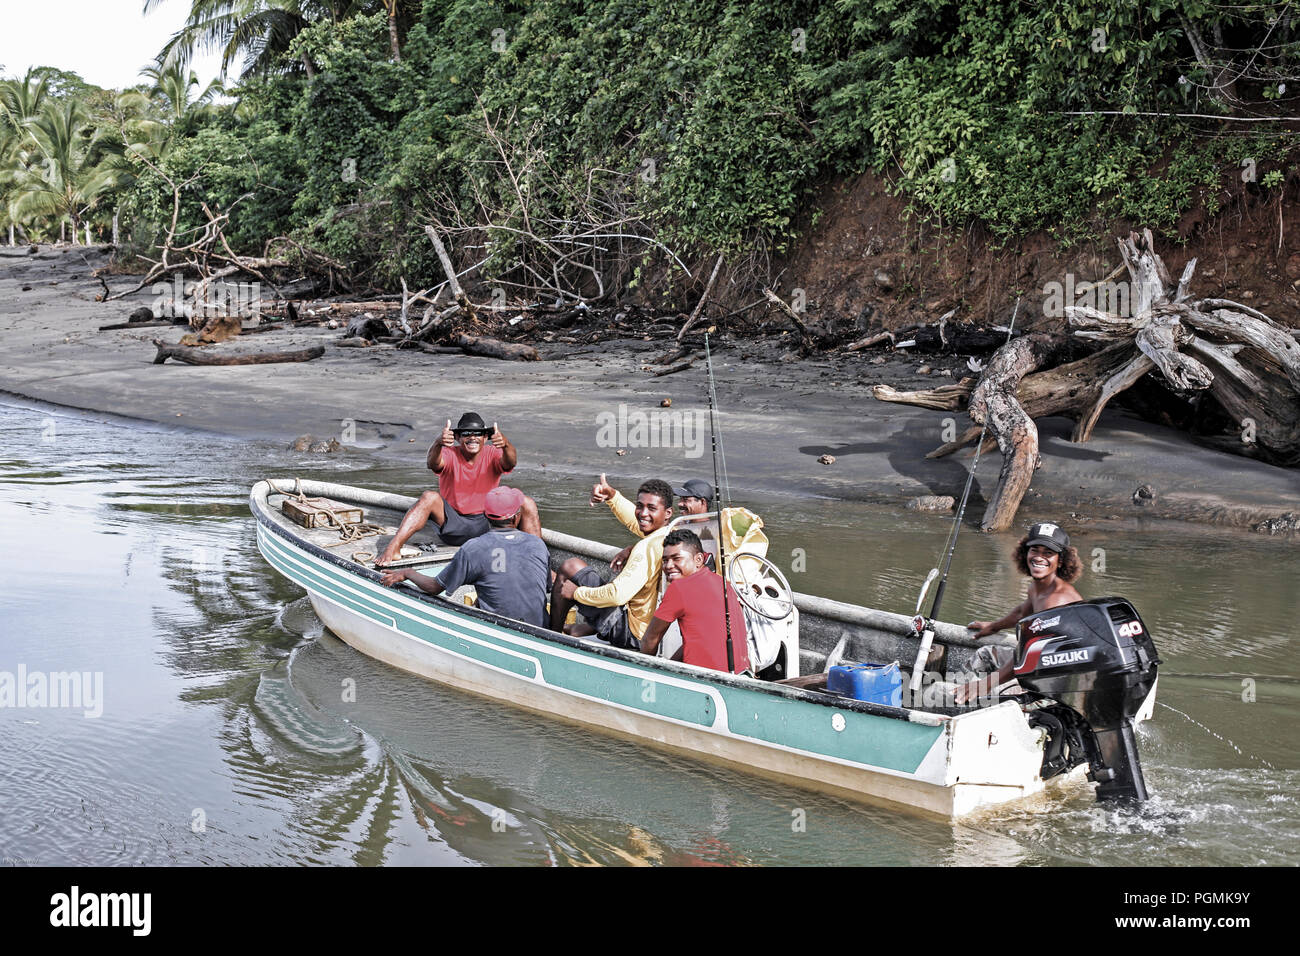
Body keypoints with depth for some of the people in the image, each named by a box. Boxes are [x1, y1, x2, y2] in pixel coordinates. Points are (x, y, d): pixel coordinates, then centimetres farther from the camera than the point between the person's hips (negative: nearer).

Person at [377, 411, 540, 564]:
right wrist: (438, 444, -52)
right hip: (453, 524, -1)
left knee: (527, 503, -19)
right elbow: (434, 464, -29)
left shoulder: (492, 455, -2)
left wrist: (505, 445, -49)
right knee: (430, 498, -28)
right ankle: (393, 548, -34)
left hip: (487, 523, 1)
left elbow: (509, 463, -25)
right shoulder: (450, 454, -6)